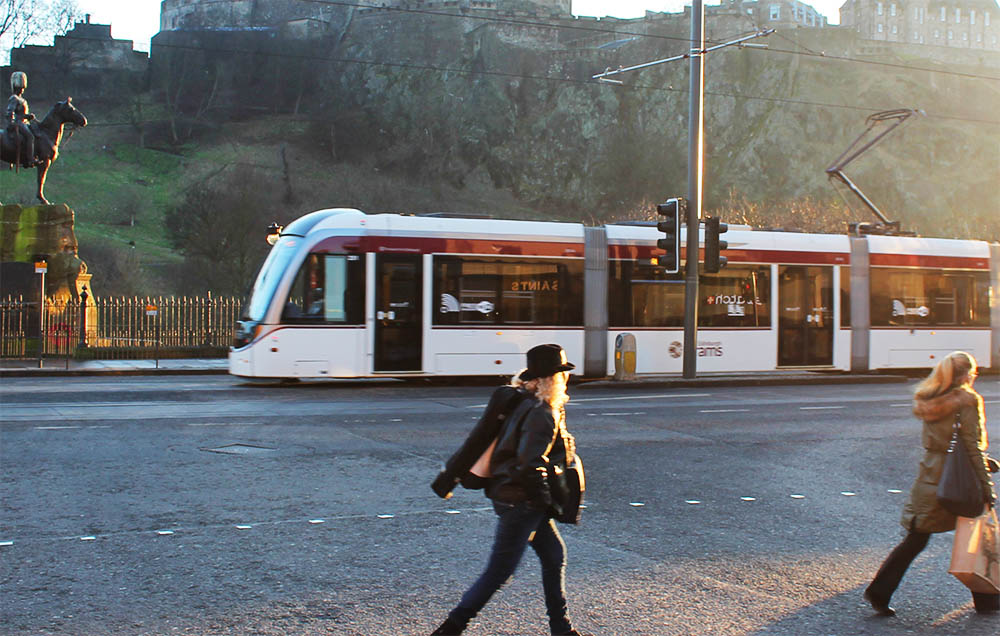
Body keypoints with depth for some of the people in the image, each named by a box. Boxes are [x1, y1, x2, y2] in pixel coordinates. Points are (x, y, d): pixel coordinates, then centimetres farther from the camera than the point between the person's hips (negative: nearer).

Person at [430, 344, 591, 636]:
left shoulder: (527, 402, 9)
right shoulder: (542, 414, -21)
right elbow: (530, 465, -26)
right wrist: (545, 500, -16)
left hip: (520, 499, 10)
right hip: (520, 502, -10)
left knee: (555, 555, 15)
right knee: (500, 571, -3)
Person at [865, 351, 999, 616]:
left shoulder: (929, 401, 8)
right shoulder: (966, 401, -13)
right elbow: (972, 447, -15)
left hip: (929, 477, 6)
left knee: (916, 538, 9)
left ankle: (879, 591, 3)